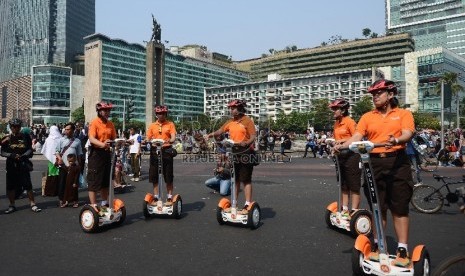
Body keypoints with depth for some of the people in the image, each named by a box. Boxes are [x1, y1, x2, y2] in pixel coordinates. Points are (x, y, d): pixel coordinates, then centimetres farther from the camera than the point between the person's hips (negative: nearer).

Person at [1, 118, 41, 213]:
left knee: (28, 185, -3)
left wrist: (22, 156, -16)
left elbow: (30, 150, 1)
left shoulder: (26, 137, 3)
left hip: (23, 165, -1)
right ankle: (12, 205, 20)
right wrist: (12, 155, -15)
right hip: (11, 165, 1)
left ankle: (32, 204, 4)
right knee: (11, 187, 7)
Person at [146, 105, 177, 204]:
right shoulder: (152, 125, 13)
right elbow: (148, 138, 9)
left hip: (166, 150, -3)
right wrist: (147, 141, -15)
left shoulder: (170, 124, 5)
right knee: (154, 176, 5)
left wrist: (170, 141, -28)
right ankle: (156, 197, 16)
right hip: (155, 151, 3)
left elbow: (173, 137, -6)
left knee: (168, 176, 1)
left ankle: (170, 197, 11)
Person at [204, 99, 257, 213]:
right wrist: (210, 135, -10)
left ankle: (247, 205, 2)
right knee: (235, 180, 13)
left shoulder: (247, 120, -7)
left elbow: (253, 136, -14)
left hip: (245, 153, -6)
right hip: (234, 153, 6)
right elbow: (220, 131, 7)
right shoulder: (230, 122, 11)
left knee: (246, 180, -2)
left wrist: (246, 143, -33)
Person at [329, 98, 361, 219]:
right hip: (341, 155, 8)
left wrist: (343, 141, -25)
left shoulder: (349, 121, -11)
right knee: (343, 185, 14)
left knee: (354, 186, -1)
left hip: (351, 155, -8)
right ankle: (345, 210, 23)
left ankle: (354, 212, 4)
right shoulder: (336, 123, 11)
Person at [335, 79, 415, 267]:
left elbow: (408, 133, -12)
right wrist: (342, 146, -21)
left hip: (397, 162, -2)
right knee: (378, 208, 10)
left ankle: (403, 251, 7)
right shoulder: (367, 117, 10)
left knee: (400, 208, 1)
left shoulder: (404, 114, 5)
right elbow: (357, 136, -2)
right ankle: (376, 246, 20)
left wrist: (396, 141, -34)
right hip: (374, 163, 2)